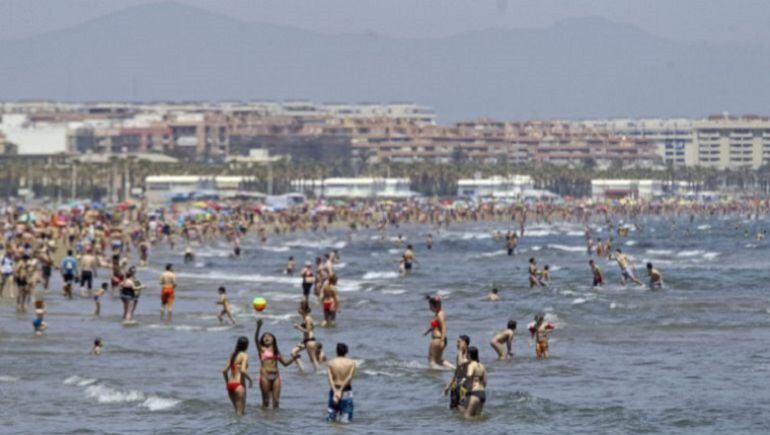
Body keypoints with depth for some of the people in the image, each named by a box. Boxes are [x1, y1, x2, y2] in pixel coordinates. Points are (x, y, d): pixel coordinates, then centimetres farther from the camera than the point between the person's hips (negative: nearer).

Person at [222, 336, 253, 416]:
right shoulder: (244, 355, -7)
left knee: (237, 411, 17)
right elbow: (243, 370, -21)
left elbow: (224, 371, 10)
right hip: (239, 385, -7)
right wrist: (250, 379, -6)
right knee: (241, 412, -2)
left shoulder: (232, 355, 12)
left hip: (230, 385, 7)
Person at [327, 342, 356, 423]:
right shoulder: (351, 363, -2)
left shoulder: (331, 363, 0)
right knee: (346, 421, -1)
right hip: (347, 391, -1)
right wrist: (341, 390, -15)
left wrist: (335, 392, -18)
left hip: (334, 390, 1)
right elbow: (349, 377, -13)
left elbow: (330, 378, -11)